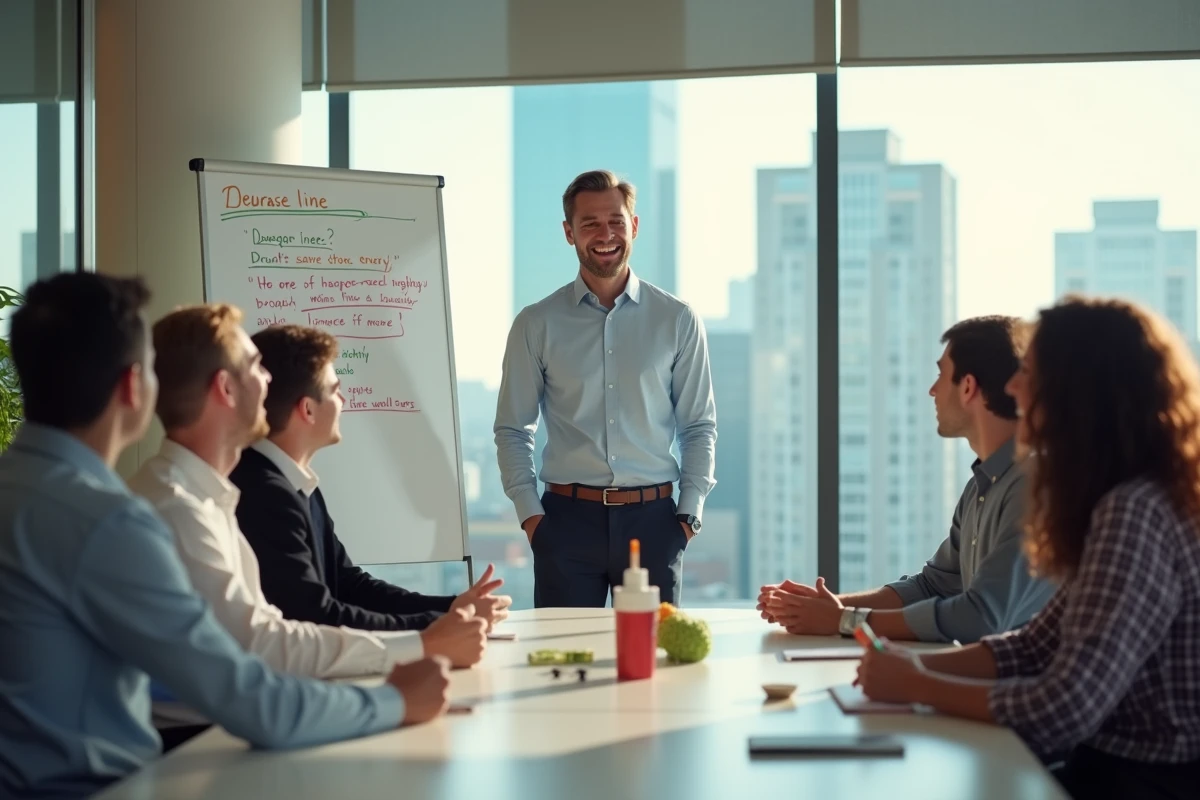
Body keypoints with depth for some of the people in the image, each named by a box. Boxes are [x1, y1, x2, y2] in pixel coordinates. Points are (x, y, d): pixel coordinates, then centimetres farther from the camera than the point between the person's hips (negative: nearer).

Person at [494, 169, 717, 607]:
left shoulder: (677, 320, 6)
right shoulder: (536, 325, 5)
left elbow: (699, 427, 8)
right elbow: (512, 430, 8)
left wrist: (689, 513, 0)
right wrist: (530, 514, -2)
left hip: (652, 518, 0)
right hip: (568, 518, 0)